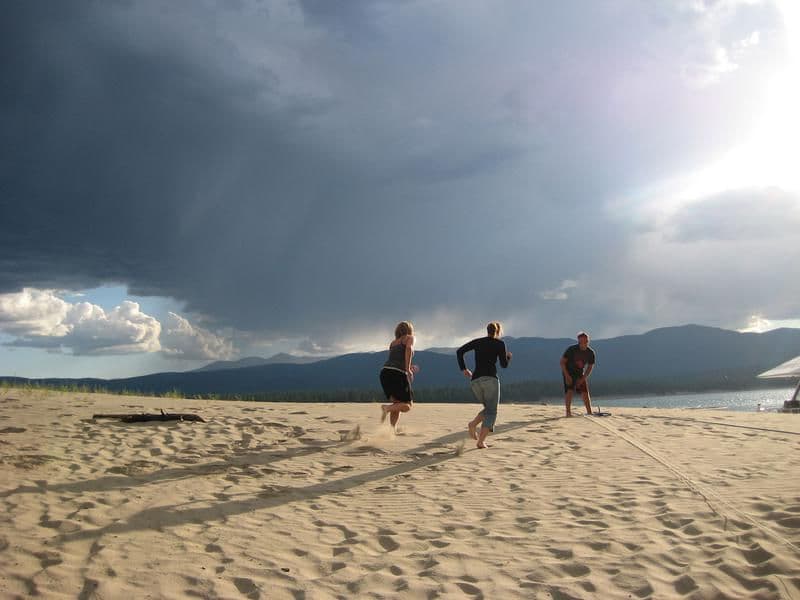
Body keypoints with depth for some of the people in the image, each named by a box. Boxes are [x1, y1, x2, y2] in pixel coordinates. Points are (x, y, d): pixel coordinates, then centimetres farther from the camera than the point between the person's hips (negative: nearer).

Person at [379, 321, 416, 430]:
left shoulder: (393, 342, 27)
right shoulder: (409, 338, 12)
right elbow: (409, 348, -11)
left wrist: (408, 368, 39)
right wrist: (408, 368, -12)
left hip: (385, 372, 6)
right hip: (399, 374, -6)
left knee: (397, 403, 16)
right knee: (408, 405, 2)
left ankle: (393, 428, 0)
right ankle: (387, 407, -24)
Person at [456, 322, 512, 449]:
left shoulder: (478, 341, 17)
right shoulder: (500, 343, 6)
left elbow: (459, 351, 8)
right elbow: (504, 364, 6)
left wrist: (463, 369, 12)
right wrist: (508, 356, 26)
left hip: (475, 380, 5)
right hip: (490, 378, -5)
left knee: (489, 408, 20)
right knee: (491, 411, 1)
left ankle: (473, 424, -7)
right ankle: (481, 441, -13)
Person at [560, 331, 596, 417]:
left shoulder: (590, 352, -12)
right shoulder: (571, 349, -23)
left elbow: (590, 367, -1)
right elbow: (562, 362, -16)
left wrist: (583, 379, -10)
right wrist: (567, 376, -21)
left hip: (580, 373, 4)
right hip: (568, 372, -4)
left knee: (585, 392, -1)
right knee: (569, 390, -18)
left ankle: (589, 412, 7)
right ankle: (568, 412, -17)